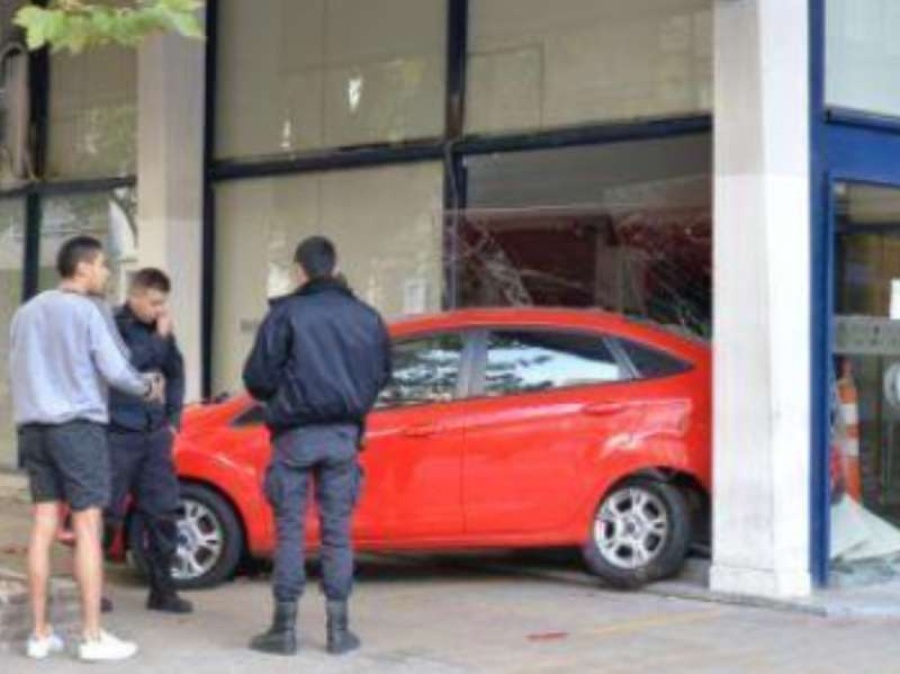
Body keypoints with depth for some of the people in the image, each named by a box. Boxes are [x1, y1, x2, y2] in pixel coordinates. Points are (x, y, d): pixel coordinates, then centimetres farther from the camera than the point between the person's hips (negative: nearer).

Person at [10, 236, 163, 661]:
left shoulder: (27, 312, 14)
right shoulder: (89, 310, -7)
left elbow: (16, 372, 19)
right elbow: (116, 371, -11)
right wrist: (148, 388, 6)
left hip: (33, 427, 6)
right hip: (78, 425, -6)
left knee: (44, 526, 7)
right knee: (87, 527, -4)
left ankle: (40, 633, 8)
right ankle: (93, 636, -3)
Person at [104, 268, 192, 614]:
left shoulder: (159, 328, 10)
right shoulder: (113, 325, -8)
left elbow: (175, 373, 20)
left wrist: (173, 417, 13)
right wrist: (159, 338, -17)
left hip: (155, 433, 6)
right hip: (119, 433, -6)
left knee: (162, 513, 6)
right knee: (107, 512, 0)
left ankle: (162, 590, 15)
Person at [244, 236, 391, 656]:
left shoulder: (286, 313, -7)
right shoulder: (365, 317, 4)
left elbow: (257, 377, -7)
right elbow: (381, 374, 8)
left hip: (296, 432, -3)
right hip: (343, 434, 3)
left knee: (289, 530, 4)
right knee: (337, 531, 8)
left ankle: (284, 627, 5)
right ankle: (338, 628, 9)